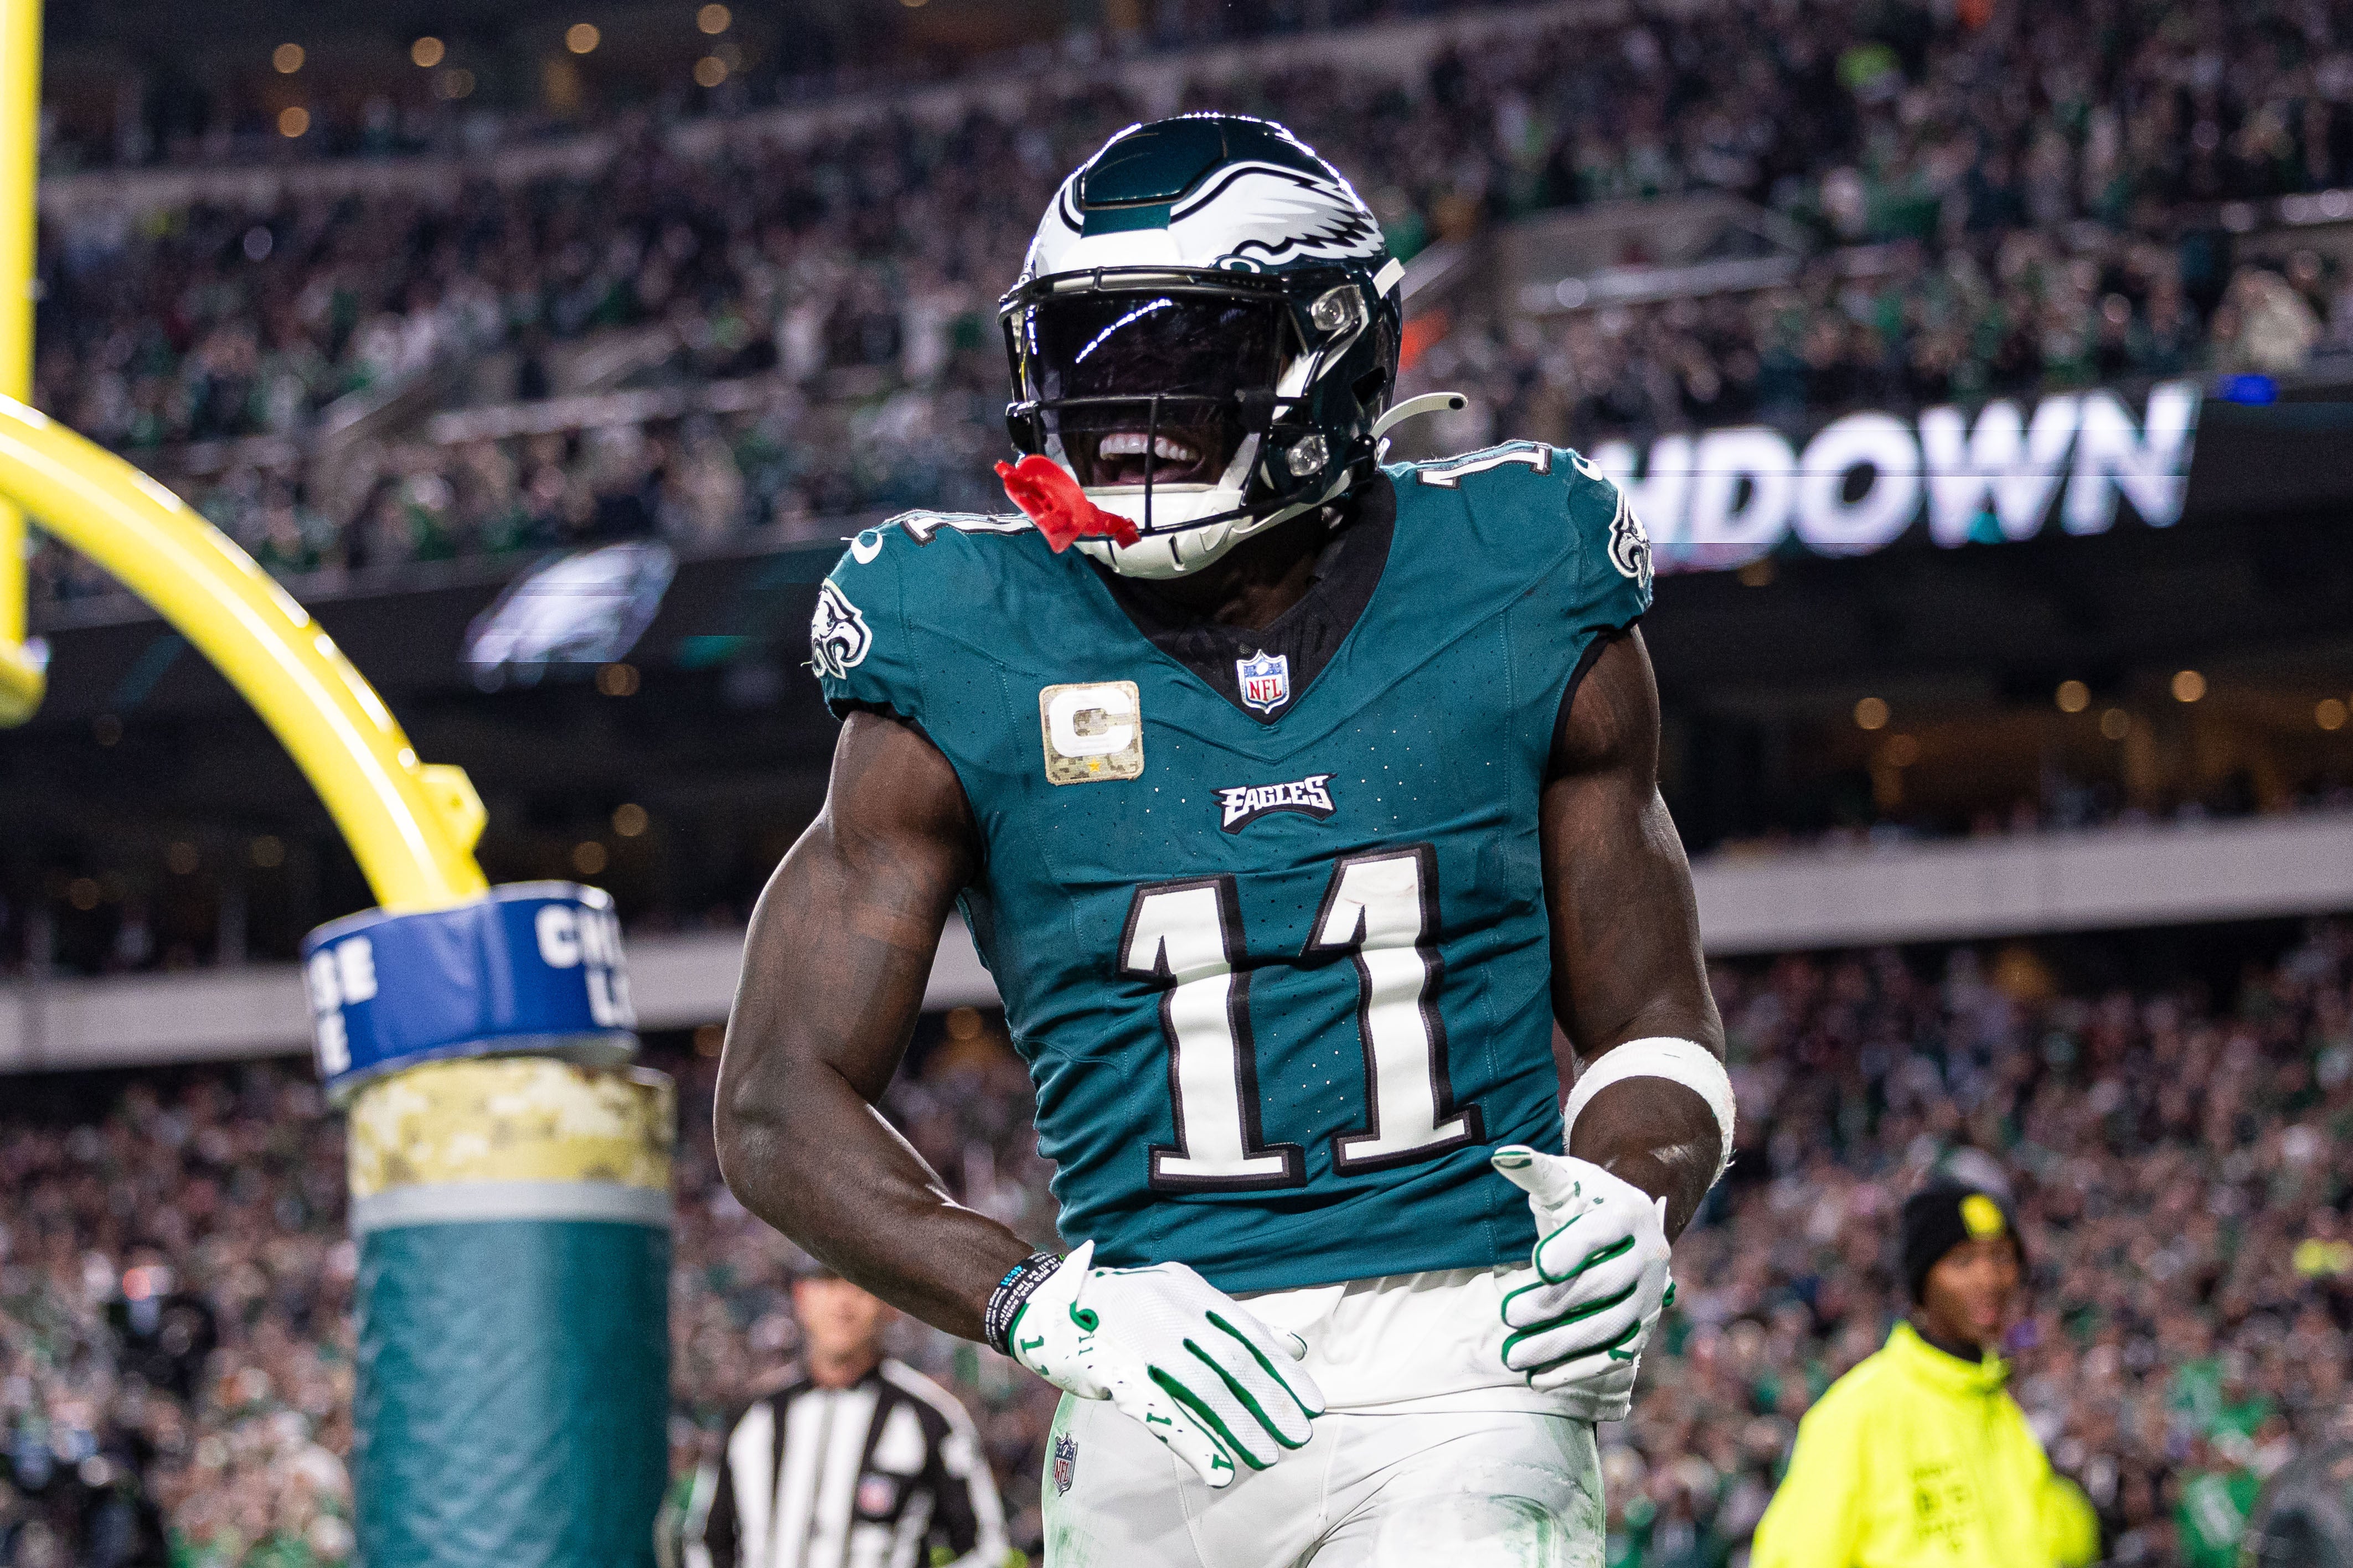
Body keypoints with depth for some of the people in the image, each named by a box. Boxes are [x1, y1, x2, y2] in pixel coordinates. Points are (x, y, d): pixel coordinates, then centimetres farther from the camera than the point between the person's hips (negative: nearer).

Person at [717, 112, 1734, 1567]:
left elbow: (1657, 1030, 14)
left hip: (1461, 1373, -1)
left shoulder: (1517, 607, 5)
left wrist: (1626, 1208, -9)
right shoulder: (974, 663, 2)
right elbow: (782, 1108, 2)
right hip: (1165, 1401, 1)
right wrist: (1044, 1303, -14)